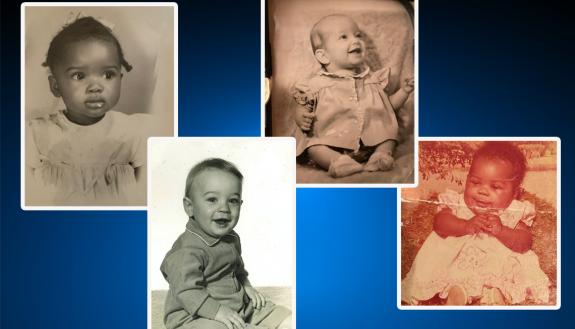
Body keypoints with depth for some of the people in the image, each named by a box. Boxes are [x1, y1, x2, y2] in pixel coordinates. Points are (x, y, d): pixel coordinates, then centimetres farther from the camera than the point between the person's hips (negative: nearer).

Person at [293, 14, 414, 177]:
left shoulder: (372, 80, 16)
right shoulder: (316, 84, 7)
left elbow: (388, 106, 23)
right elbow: (303, 108, 11)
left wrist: (404, 91, 9)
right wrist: (302, 118, -13)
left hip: (370, 142, 3)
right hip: (332, 144, -3)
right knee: (313, 146, -28)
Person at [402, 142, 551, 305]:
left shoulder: (516, 212, 2)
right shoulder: (458, 203, 5)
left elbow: (524, 244, -9)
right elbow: (439, 223, -12)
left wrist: (501, 230, -28)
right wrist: (467, 226, -29)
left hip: (500, 266, 0)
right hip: (458, 264, 0)